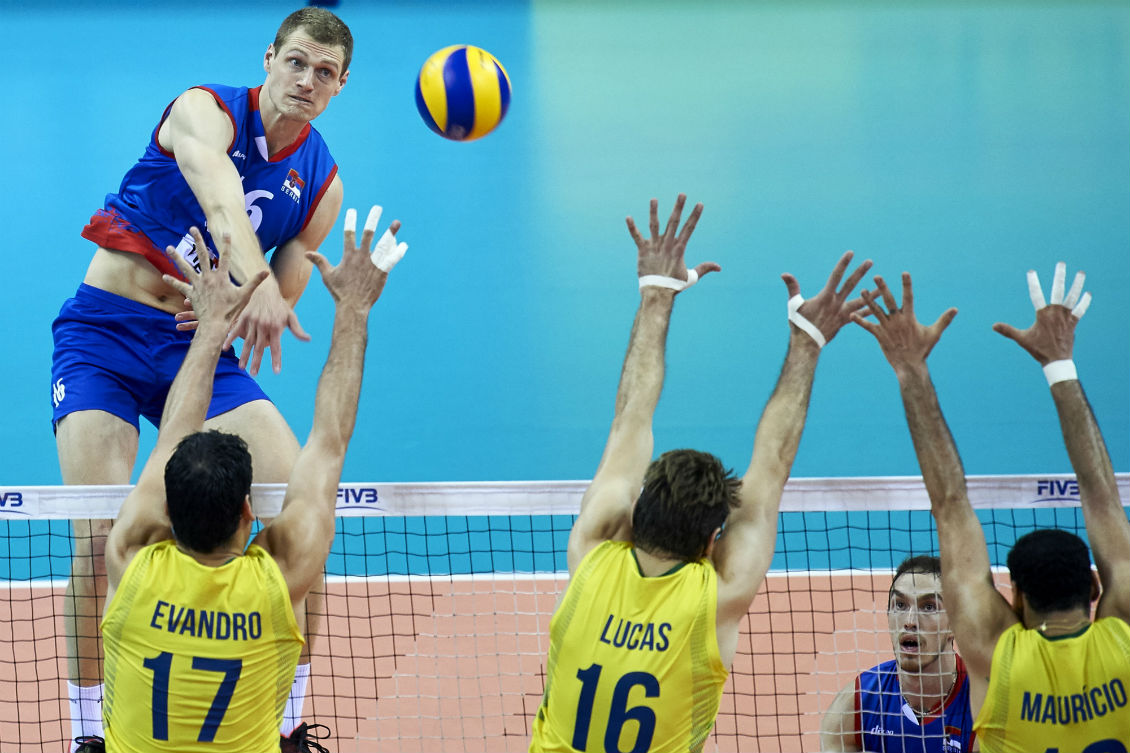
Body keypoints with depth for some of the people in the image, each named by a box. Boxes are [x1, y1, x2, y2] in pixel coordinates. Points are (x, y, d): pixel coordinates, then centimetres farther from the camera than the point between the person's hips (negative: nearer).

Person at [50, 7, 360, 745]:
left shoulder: (320, 182, 3)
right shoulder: (206, 111, -12)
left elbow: (277, 310, 6)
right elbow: (220, 204, -34)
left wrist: (261, 309, -17)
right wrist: (256, 284, -52)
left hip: (200, 345, 4)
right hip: (104, 331, -4)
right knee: (101, 533, -19)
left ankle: (289, 722, 3)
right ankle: (88, 731, -5)